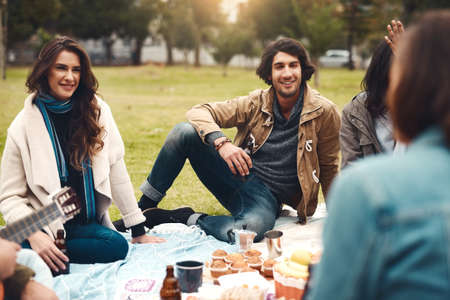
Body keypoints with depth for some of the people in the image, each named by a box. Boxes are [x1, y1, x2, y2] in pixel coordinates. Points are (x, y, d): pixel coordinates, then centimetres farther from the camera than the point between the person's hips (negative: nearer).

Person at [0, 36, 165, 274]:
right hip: (43, 225, -4)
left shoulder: (96, 110, 1)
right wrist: (34, 235, -22)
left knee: (117, 245, -28)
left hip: (86, 223, 4)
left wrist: (139, 230, 2)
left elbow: (116, 171, 1)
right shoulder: (23, 126, -5)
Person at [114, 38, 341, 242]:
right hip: (237, 174, 3)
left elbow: (328, 169, 4)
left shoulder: (324, 113, -7)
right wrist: (221, 142, -27)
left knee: (253, 228, -41)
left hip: (267, 196, -3)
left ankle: (186, 218, -15)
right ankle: (143, 208, -7)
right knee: (184, 131, -20)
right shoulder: (256, 103, -1)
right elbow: (199, 112, -7)